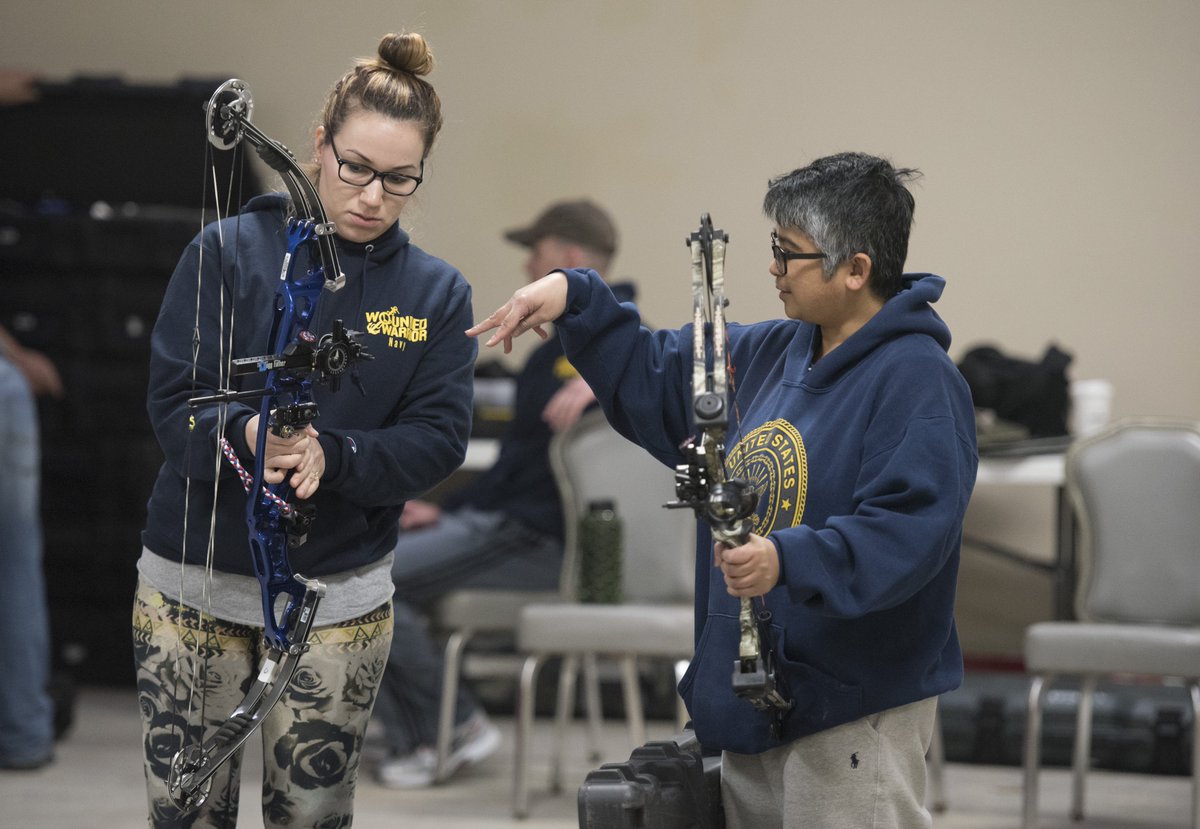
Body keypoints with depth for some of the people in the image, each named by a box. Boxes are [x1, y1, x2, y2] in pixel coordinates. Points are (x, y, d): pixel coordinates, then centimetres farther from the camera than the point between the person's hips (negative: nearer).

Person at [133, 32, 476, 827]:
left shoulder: (436, 292, 2)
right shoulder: (228, 251, -3)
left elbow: (439, 437, -6)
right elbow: (174, 398, -9)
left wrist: (332, 458, -24)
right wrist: (244, 434, -31)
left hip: (339, 601, 1)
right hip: (196, 583, -1)